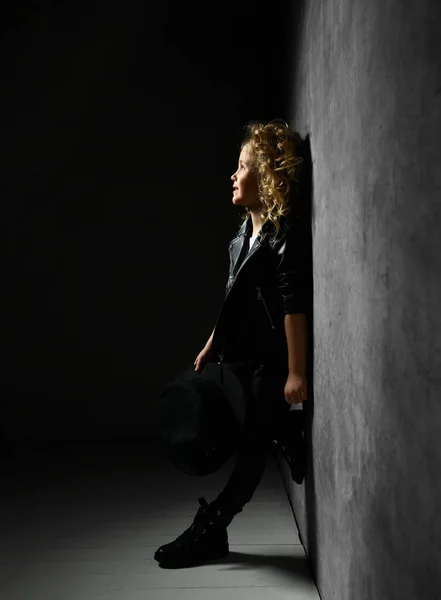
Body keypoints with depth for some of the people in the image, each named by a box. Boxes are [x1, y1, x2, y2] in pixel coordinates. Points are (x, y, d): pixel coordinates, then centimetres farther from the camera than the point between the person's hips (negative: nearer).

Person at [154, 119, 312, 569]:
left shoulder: (287, 233, -15)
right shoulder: (245, 232, 11)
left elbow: (295, 308, -19)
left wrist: (296, 372, -19)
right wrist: (211, 345, 19)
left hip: (269, 365, -8)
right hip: (236, 359, 9)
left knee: (250, 452, 3)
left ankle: (205, 532, 12)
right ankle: (209, 534, 23)